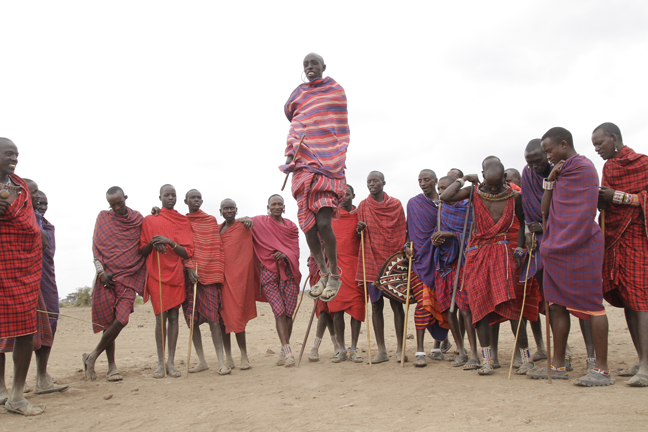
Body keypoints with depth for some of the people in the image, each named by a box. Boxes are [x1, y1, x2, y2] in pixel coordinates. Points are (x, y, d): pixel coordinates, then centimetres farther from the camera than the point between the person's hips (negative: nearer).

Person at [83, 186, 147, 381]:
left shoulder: (138, 218, 10)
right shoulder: (103, 217, 9)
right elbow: (96, 246, 7)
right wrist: (101, 271, -4)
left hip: (128, 276, 0)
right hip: (107, 277, 0)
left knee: (121, 319, -13)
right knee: (108, 321, -1)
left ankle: (92, 357, 6)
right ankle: (111, 366, 12)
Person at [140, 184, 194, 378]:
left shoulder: (183, 221, 11)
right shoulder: (149, 220, 8)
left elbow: (188, 252, 3)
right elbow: (142, 252, 8)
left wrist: (170, 242, -12)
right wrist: (152, 243, -13)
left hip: (176, 274, 1)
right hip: (157, 275, -1)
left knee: (173, 317, -1)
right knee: (161, 317, -5)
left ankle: (171, 362, 4)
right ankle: (161, 363, 1)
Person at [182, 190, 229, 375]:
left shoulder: (211, 220, 13)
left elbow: (217, 248, 12)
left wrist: (218, 272, 3)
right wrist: (189, 267, -11)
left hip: (209, 274, -1)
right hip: (188, 274, 2)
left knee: (212, 317, -10)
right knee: (191, 318, 2)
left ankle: (221, 361, -10)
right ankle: (201, 361, 12)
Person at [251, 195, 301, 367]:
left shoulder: (291, 226, 14)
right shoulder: (259, 222, 8)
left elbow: (295, 248, 7)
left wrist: (285, 255, -14)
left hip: (288, 271, 2)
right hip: (269, 272, -2)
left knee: (288, 312, 0)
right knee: (279, 311, -11)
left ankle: (283, 352, 12)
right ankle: (287, 351, -10)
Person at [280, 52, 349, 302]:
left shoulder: (336, 90, 9)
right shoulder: (298, 94, 16)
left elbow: (341, 131, 8)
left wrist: (338, 163, -1)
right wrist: (291, 150, 4)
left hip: (329, 166, -4)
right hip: (303, 165, 4)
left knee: (323, 223, -14)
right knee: (308, 224, 0)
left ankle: (335, 274, 4)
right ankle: (322, 273, 16)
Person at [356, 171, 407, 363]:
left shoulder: (396, 204, 6)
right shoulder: (363, 206, 7)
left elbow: (402, 230, 11)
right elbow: (360, 235, 12)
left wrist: (406, 247, -6)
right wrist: (360, 229, -10)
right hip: (372, 260, 1)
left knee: (396, 303, 0)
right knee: (376, 304, 3)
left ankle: (400, 348, 9)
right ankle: (381, 350, 10)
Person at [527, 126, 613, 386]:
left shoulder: (583, 167, -7)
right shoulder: (559, 172, 21)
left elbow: (583, 216, -12)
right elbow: (545, 209, 16)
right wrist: (550, 180, 6)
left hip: (579, 247, -9)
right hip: (556, 249, 9)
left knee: (591, 304, -6)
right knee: (557, 305, 8)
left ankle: (602, 370, 0)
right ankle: (558, 365, 15)